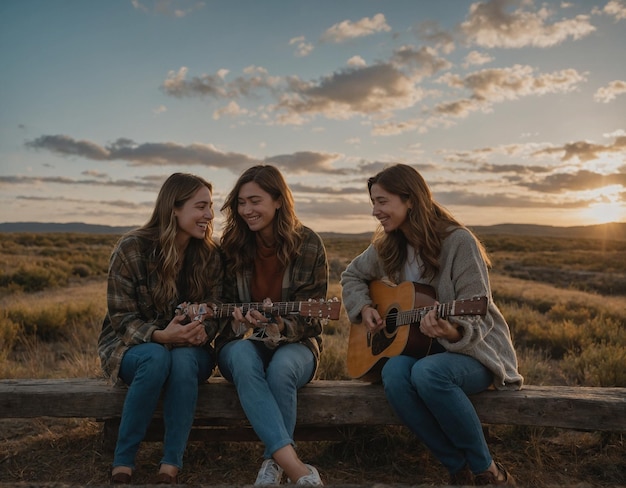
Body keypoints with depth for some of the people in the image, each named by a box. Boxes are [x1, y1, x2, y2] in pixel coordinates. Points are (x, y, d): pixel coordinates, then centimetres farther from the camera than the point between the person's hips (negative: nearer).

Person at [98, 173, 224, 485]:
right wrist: (160, 336, -30)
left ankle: (171, 466, -27)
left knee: (183, 360, -34)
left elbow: (215, 314, -2)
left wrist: (203, 331, -27)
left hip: (190, 349, 2)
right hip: (134, 344, -2)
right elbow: (121, 317, -11)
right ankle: (122, 464, -21)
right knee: (156, 358, -36)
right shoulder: (131, 249, -12)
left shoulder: (210, 254, -3)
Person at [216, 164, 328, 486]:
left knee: (281, 367, -36)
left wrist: (277, 328, -27)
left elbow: (311, 317, -7)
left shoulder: (309, 246, -7)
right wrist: (238, 322, -16)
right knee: (243, 358, -35)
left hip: (293, 344, -1)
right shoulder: (232, 245, -1)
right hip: (242, 341, 1)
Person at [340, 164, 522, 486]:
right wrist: (364, 308, -1)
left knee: (427, 372, -37)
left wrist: (452, 332, -41)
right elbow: (351, 276, 19)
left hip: (476, 349, -5)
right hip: (421, 347, 5)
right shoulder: (387, 246, 3)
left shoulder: (458, 242, -16)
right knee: (394, 372, -31)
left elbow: (478, 316, -18)